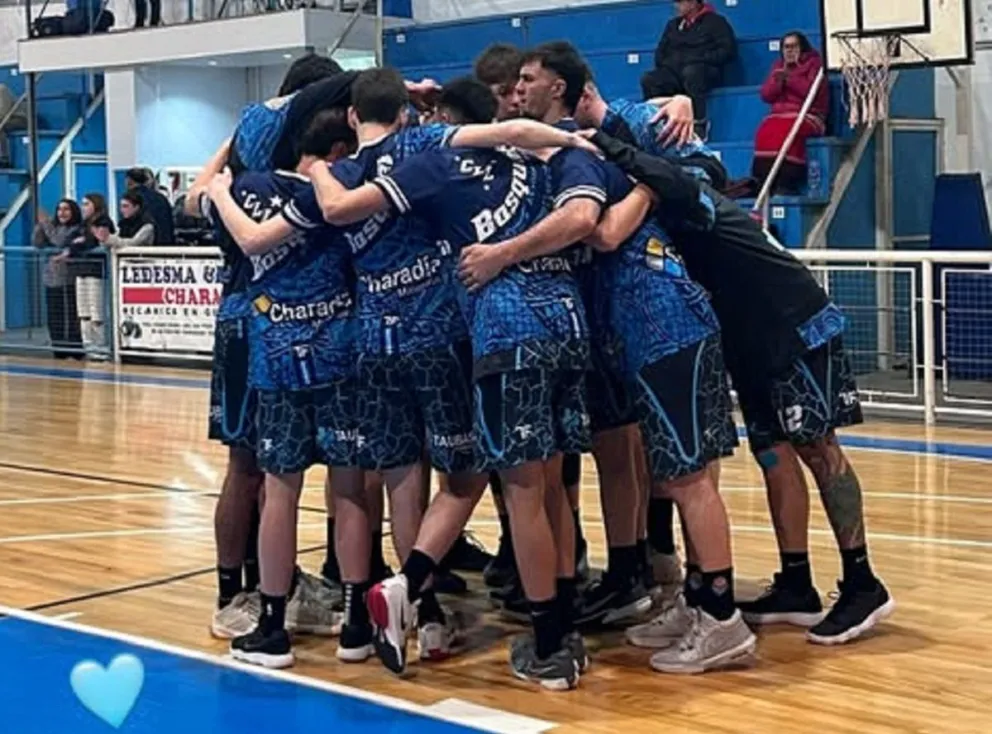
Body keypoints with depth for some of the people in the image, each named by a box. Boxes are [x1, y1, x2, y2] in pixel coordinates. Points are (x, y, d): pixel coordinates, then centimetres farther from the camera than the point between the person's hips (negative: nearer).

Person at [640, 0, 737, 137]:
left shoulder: (715, 21, 8)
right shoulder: (673, 24, 24)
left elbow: (728, 50, -3)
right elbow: (660, 52, 26)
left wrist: (700, 59, -13)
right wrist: (667, 63, 4)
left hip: (705, 71, -4)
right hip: (674, 72, 5)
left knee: (690, 72, -41)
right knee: (648, 80, -27)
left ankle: (699, 126, -40)